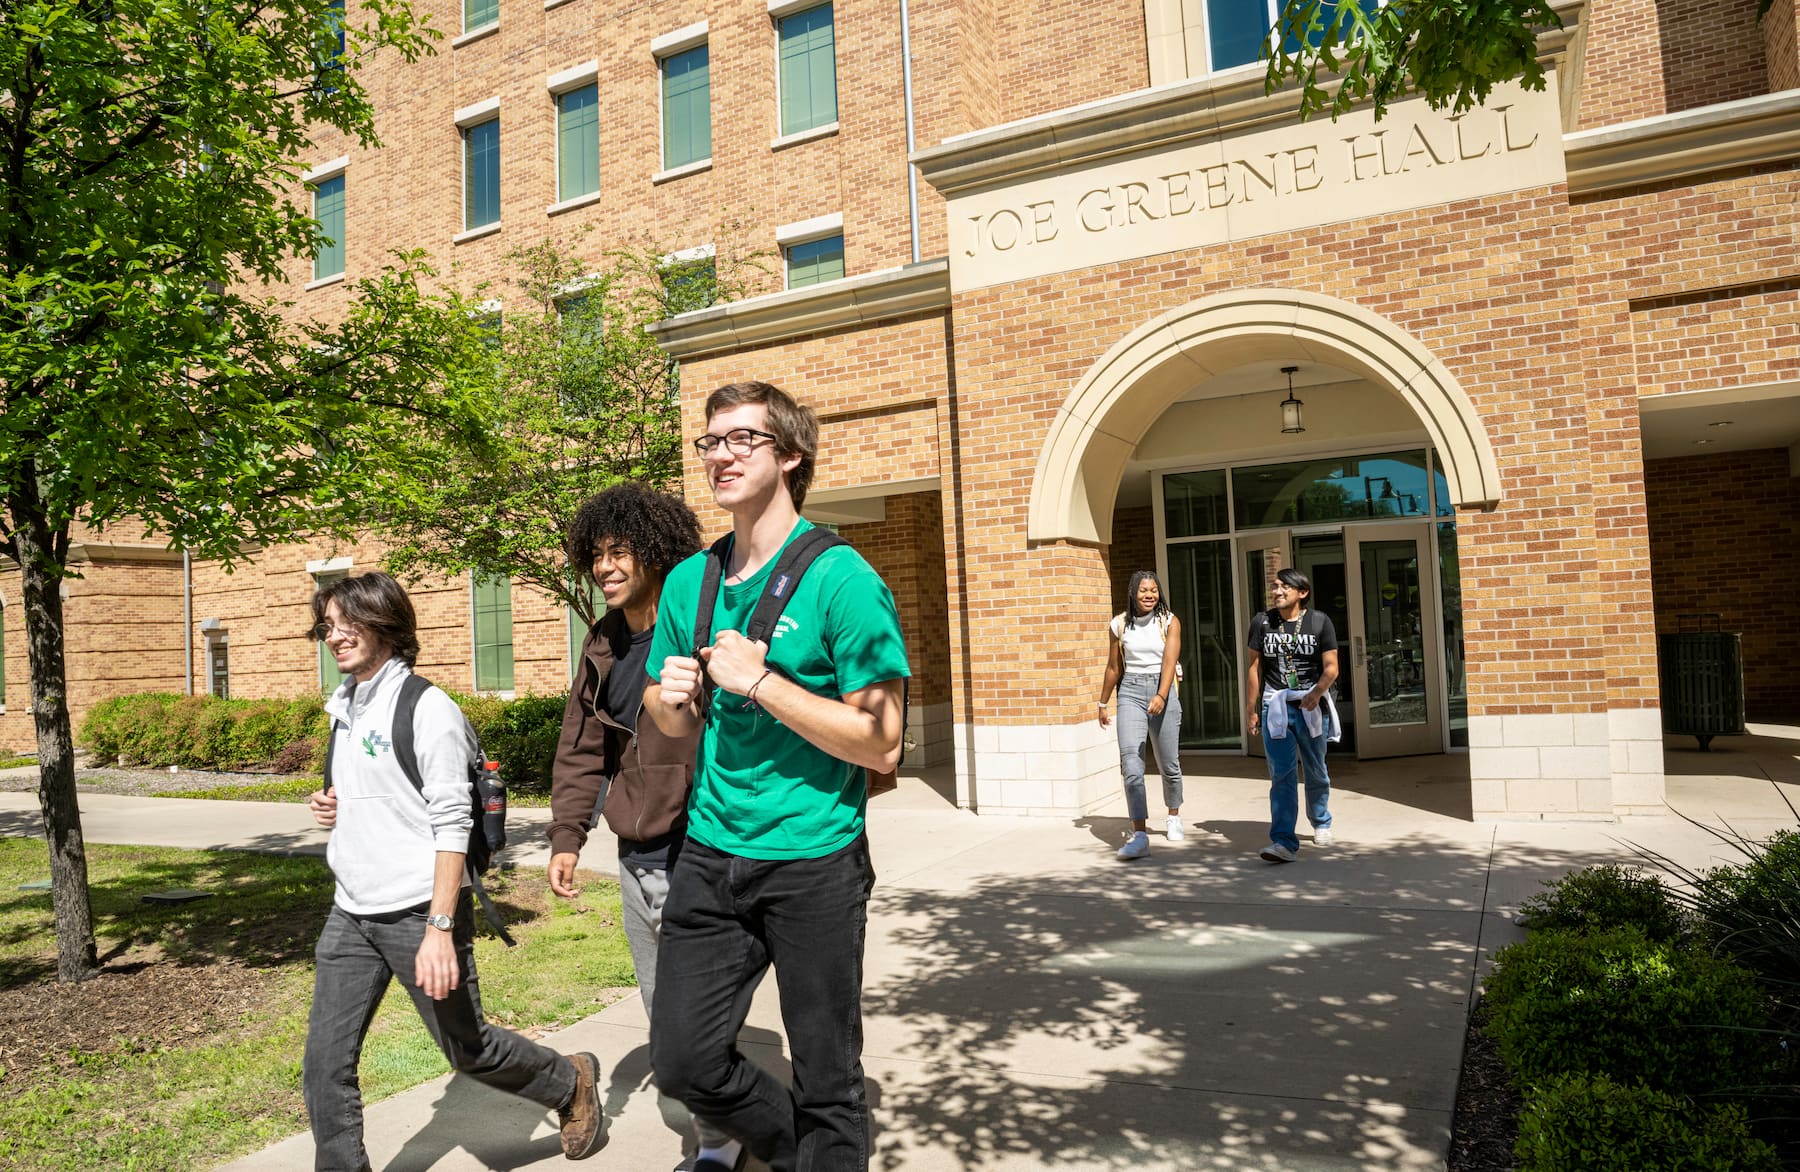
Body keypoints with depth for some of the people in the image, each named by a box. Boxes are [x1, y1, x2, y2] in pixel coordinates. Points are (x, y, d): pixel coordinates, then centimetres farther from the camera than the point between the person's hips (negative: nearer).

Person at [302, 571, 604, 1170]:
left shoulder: (428, 709, -13)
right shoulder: (343, 708, 10)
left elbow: (452, 825, -17)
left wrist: (439, 929, -22)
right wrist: (336, 809, 3)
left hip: (419, 912, -7)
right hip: (350, 914, 7)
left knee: (468, 1048, 7)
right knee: (324, 1063, 3)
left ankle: (570, 1083, 31)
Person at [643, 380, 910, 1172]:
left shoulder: (841, 580, -12)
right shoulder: (689, 581, 7)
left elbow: (881, 746, -16)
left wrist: (760, 682, -20)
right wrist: (671, 697, -5)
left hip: (812, 861, -5)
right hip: (711, 852, 6)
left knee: (827, 1082, 9)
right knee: (683, 1062, 11)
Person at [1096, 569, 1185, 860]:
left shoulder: (1170, 622, -3)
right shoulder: (1119, 624, 3)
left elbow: (1170, 662, -16)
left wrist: (1161, 696, -31)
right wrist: (1103, 703, 18)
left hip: (1162, 691, -1)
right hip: (1130, 693, 1)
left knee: (1169, 763, 12)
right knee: (1131, 762, -14)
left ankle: (1174, 817, 39)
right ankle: (1139, 834, -16)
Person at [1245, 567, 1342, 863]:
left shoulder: (1320, 621, -1)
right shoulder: (1262, 622, 2)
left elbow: (1331, 667, -4)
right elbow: (1255, 667, 7)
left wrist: (1317, 693, -23)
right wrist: (1252, 710, 7)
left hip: (1312, 704, 0)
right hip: (1275, 705, 0)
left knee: (1316, 771, 15)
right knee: (1281, 776, -8)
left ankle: (1321, 824, 39)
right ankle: (1284, 843, -13)